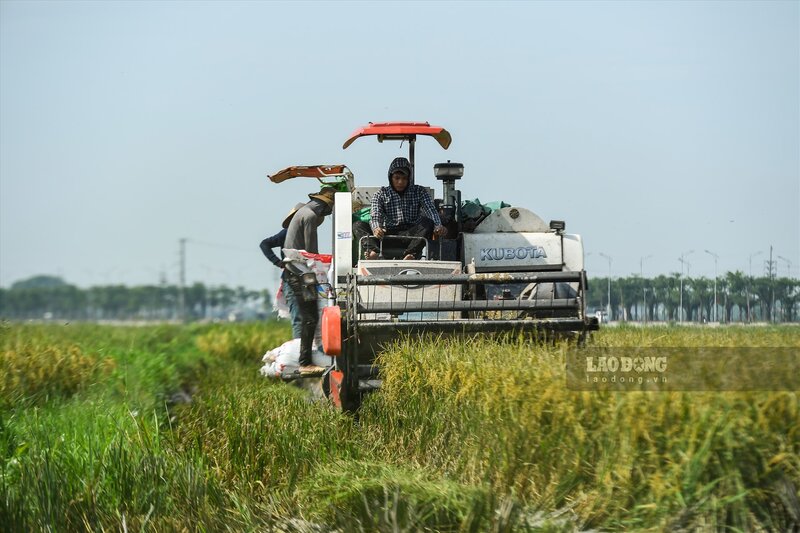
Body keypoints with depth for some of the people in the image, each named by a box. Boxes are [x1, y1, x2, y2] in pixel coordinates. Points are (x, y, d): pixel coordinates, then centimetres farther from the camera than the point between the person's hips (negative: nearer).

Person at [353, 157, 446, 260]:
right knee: (358, 226, -18)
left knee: (427, 222, -28)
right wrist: (376, 228, -31)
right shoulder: (381, 195, 12)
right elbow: (375, 216, -5)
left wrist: (438, 226, -26)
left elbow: (431, 211, -3)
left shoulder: (419, 192, 13)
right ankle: (373, 252, -49)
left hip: (411, 236, -1)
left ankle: (410, 254, -48)